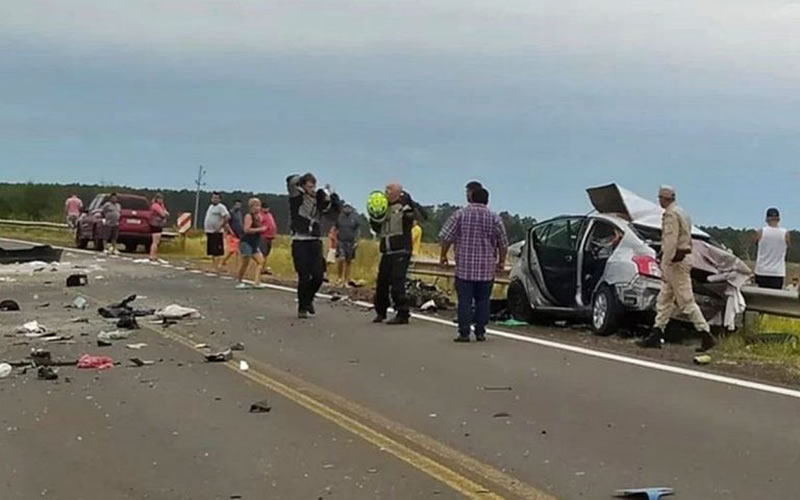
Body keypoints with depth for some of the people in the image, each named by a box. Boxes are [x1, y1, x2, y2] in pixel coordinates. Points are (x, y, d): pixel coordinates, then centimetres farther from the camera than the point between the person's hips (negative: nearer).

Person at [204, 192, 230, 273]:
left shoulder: (221, 207, -10)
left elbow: (227, 217, -21)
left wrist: (220, 226, -21)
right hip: (209, 232, 9)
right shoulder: (210, 206, 18)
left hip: (216, 233, -9)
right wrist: (206, 230, 17)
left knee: (217, 252, -9)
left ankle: (218, 268, -8)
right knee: (211, 252, 12)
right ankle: (214, 267, 19)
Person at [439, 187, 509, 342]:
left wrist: (443, 255, 9)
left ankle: (464, 333, -4)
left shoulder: (460, 215, -1)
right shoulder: (494, 218, 2)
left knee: (465, 301, 0)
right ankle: (480, 332, 10)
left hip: (464, 267, -1)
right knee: (482, 301, 9)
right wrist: (501, 261, 16)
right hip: (486, 269, 1)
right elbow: (503, 243, 5)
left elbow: (445, 237, -2)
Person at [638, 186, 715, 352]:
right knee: (664, 299, 11)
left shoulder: (671, 214, -14)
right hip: (684, 257, 10)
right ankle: (656, 335, 13)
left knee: (686, 301, -8)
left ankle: (706, 335, -8)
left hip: (676, 260, -10)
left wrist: (665, 265, -21)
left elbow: (671, 242, -21)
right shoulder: (681, 213, 18)